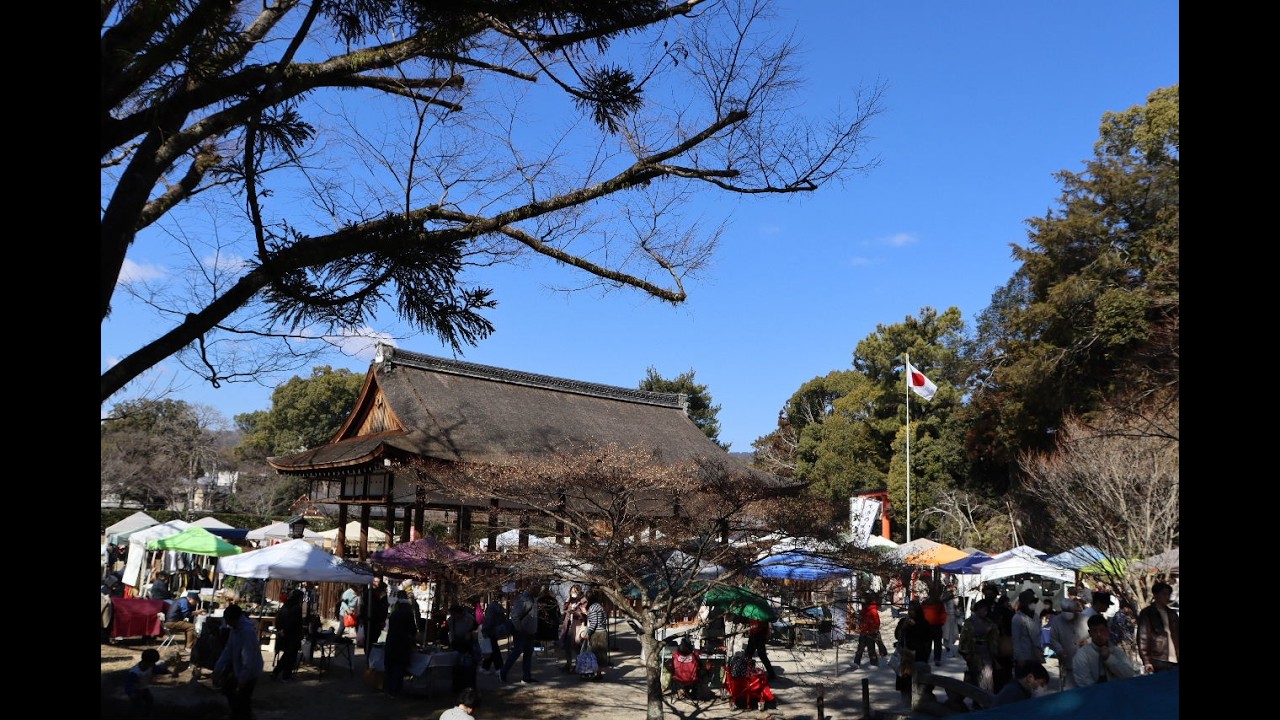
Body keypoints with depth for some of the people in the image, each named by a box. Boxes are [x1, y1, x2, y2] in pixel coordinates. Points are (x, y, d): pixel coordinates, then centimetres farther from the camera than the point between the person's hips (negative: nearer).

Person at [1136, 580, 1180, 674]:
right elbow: (1143, 638, -5)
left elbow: (1177, 635, 16)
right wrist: (1146, 661, -13)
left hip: (1175, 660, 5)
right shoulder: (1146, 613, 1)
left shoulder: (1172, 613, 18)